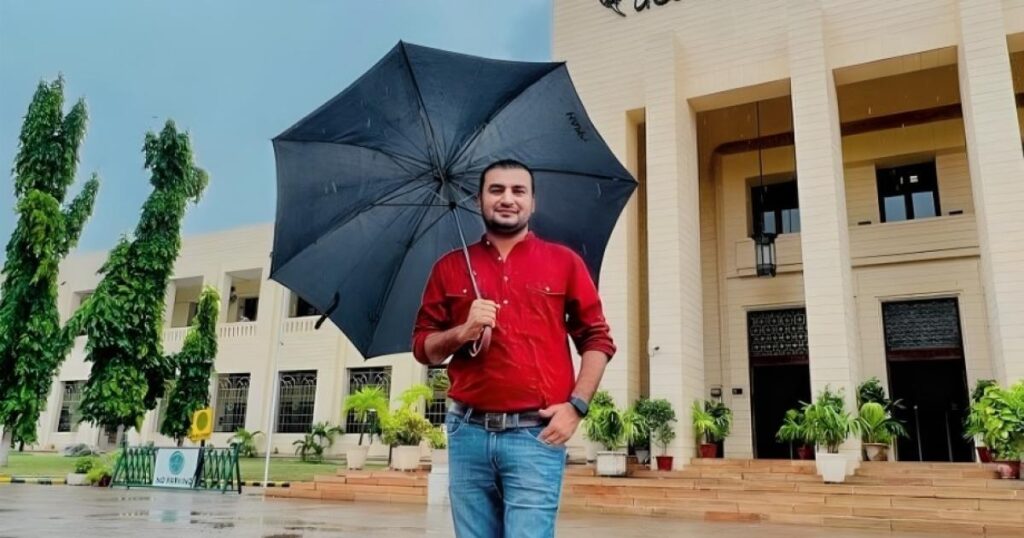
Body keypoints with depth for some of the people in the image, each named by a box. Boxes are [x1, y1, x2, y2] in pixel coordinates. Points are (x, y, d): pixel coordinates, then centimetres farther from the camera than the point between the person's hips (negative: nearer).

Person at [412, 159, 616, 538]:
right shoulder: (450, 266, 11)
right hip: (469, 432, 2)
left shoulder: (564, 262, 7)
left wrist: (576, 406, -6)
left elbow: (597, 339, 6)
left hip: (537, 434, -2)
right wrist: (463, 332, -9)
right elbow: (422, 346, 11)